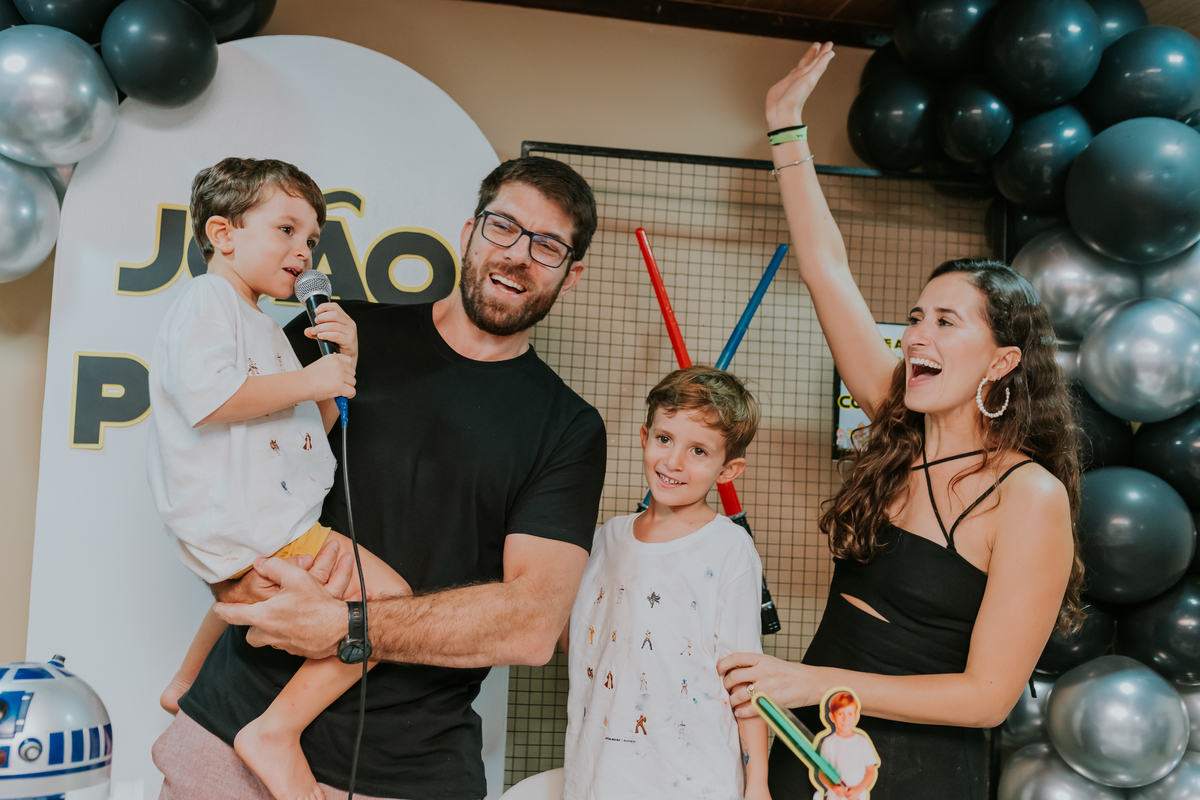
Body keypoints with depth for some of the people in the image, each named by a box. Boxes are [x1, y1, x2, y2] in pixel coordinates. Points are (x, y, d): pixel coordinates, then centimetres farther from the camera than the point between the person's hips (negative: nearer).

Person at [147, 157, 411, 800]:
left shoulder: (261, 327, 24)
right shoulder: (207, 299, -8)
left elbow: (315, 425, 22)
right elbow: (207, 396, -26)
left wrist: (344, 363, 6)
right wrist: (307, 379, -18)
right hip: (247, 524, -11)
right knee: (388, 598, -18)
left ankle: (187, 684, 57)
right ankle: (277, 729, -16)